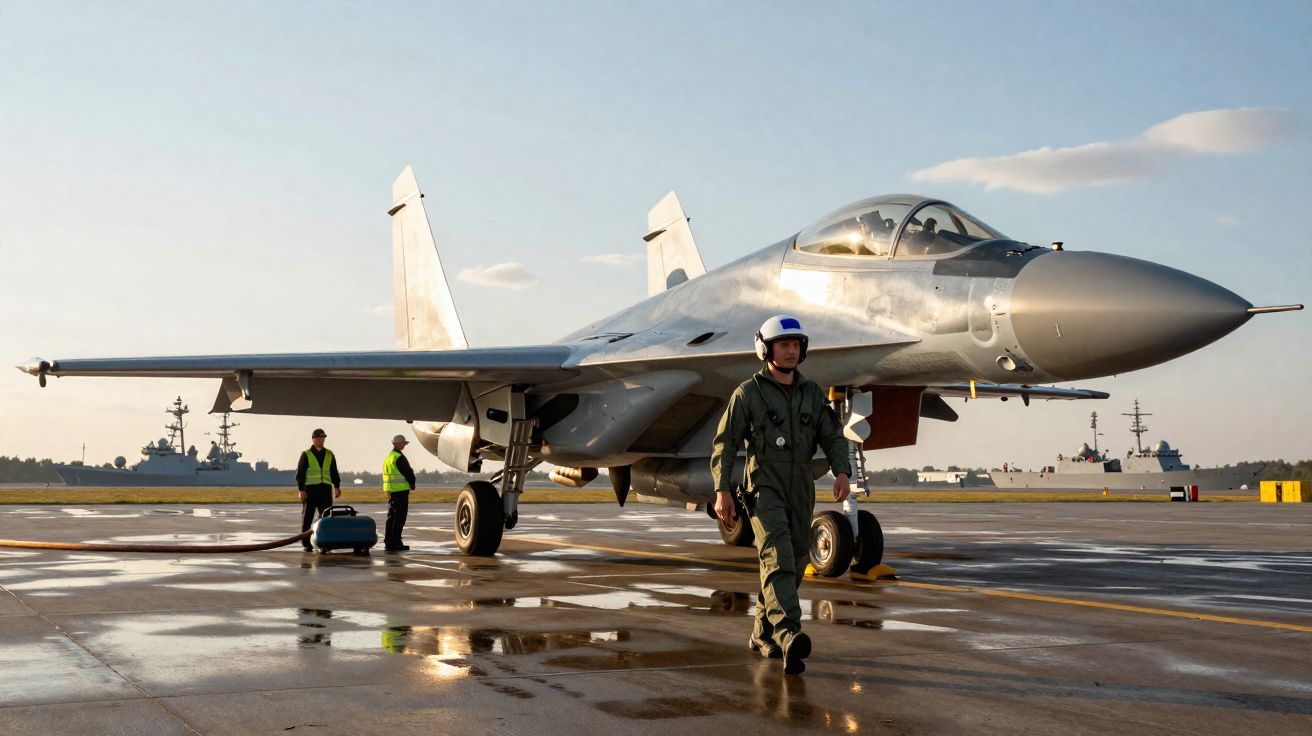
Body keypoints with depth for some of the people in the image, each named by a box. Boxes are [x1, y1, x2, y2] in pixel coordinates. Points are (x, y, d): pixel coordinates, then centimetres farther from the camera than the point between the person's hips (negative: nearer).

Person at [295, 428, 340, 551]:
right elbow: (300, 473, -2)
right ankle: (306, 543, 6)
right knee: (307, 517, 1)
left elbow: (334, 472, 19)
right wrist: (301, 490, -9)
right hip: (310, 489, -3)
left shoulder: (329, 455, 14)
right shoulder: (306, 455, 2)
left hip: (326, 489, 3)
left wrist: (337, 486, 11)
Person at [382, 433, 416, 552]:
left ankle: (388, 542, 17)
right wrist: (412, 485, 5)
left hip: (390, 491, 9)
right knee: (399, 518, -6)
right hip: (401, 490, -9)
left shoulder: (388, 457, 15)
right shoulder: (399, 457, -15)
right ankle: (395, 544, -6)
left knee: (391, 516, 14)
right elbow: (408, 473, -14)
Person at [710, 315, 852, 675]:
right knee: (777, 556, -22)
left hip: (801, 489, 5)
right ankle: (789, 636, -37)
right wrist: (722, 490, -12)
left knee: (795, 563, 8)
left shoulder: (812, 392, 11)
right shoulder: (748, 393, -2)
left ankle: (762, 635, 25)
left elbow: (832, 437, 7)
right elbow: (725, 443, -3)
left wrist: (841, 472, -12)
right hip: (764, 486, -5)